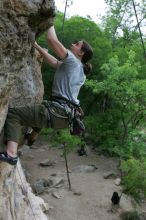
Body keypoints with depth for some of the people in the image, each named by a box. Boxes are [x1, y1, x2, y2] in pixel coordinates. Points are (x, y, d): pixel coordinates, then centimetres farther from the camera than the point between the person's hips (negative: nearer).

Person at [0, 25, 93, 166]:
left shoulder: (73, 61, -4)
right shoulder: (77, 68, 21)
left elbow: (51, 39, -10)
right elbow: (51, 60, 26)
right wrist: (35, 45, 28)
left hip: (58, 113, -10)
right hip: (66, 114, 10)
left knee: (13, 114, -12)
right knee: (41, 108, 41)